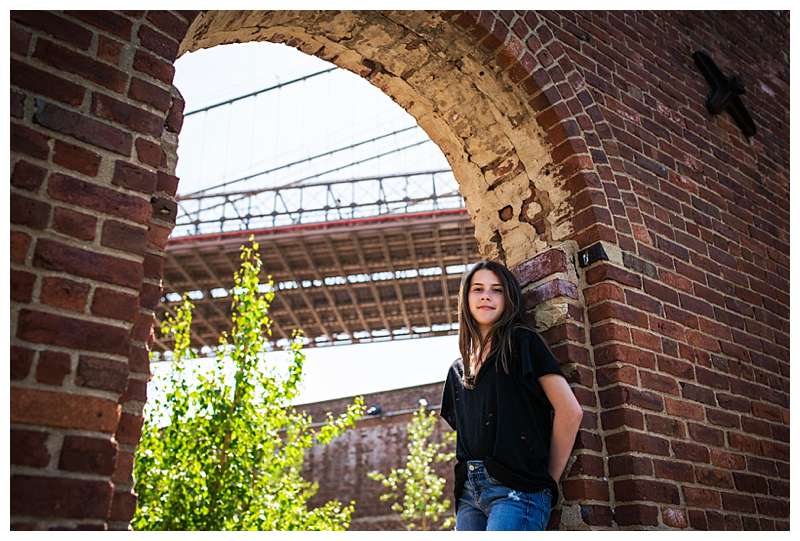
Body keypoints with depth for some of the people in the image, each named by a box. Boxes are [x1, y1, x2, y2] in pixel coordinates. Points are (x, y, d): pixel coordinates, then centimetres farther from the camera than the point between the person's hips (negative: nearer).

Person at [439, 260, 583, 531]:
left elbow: (569, 411, -4)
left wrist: (548, 480, -1)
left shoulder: (523, 342, 3)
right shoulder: (458, 370, 20)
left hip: (517, 488, -6)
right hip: (469, 492, 6)